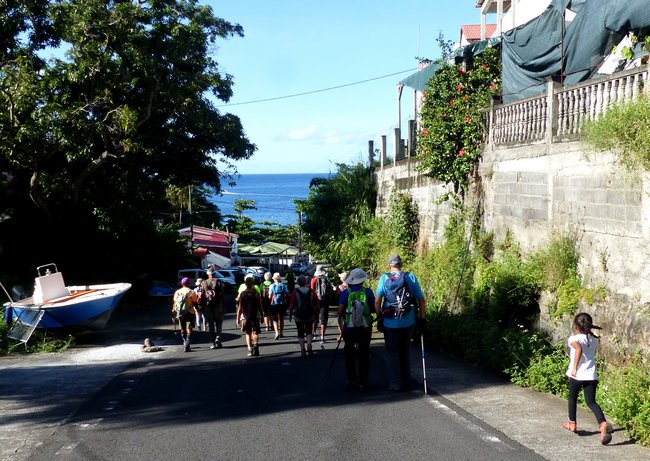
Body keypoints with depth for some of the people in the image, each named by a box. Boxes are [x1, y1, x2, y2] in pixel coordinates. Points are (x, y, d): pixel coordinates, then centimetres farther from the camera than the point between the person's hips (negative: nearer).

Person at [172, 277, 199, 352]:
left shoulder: (177, 292, 6)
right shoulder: (192, 292, -6)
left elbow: (174, 304, 7)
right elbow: (195, 303, -5)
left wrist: (174, 314, 11)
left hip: (180, 314, 4)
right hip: (190, 313, -4)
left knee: (183, 329, 18)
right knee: (189, 329, -3)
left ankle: (185, 343, 29)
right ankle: (187, 344, -20)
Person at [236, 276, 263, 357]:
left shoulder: (242, 294, -3)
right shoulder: (256, 293, -3)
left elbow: (239, 308, -5)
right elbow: (260, 306, -2)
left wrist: (238, 319, 0)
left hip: (245, 317, 0)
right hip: (255, 316, 0)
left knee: (248, 333, 13)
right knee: (255, 332, 9)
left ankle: (250, 350, 6)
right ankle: (256, 344, -19)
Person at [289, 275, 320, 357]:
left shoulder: (295, 292, -8)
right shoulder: (311, 291, -1)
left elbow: (291, 305, -10)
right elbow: (317, 303, 0)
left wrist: (290, 314, 1)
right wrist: (315, 313, 13)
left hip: (299, 316, -2)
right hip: (310, 316, 2)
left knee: (300, 333, 8)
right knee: (308, 331, 15)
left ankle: (303, 350, 4)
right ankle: (309, 346, -7)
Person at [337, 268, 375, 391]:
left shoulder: (346, 293, -7)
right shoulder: (368, 292, -7)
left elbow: (340, 309, -13)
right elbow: (374, 308, -5)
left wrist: (340, 320, 1)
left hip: (349, 329, 0)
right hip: (365, 328, 0)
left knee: (349, 354, 15)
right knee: (364, 355, 10)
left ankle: (351, 380, 13)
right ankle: (363, 382, 9)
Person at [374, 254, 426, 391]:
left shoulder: (384, 278, -4)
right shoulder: (411, 277, 0)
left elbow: (377, 301, -9)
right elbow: (422, 300, 0)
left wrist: (379, 317, 0)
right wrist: (422, 318, 7)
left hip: (390, 323, -2)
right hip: (408, 322, 2)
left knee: (392, 353, 10)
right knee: (405, 352, 18)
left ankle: (395, 384, 8)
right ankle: (406, 382, 23)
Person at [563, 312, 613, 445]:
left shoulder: (574, 338, -9)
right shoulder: (594, 339, 11)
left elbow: (579, 348, -29)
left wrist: (574, 368, -26)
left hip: (577, 375, -4)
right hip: (591, 375, 4)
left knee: (572, 398, 20)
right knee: (591, 401, 3)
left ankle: (572, 423, 34)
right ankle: (603, 423, -23)